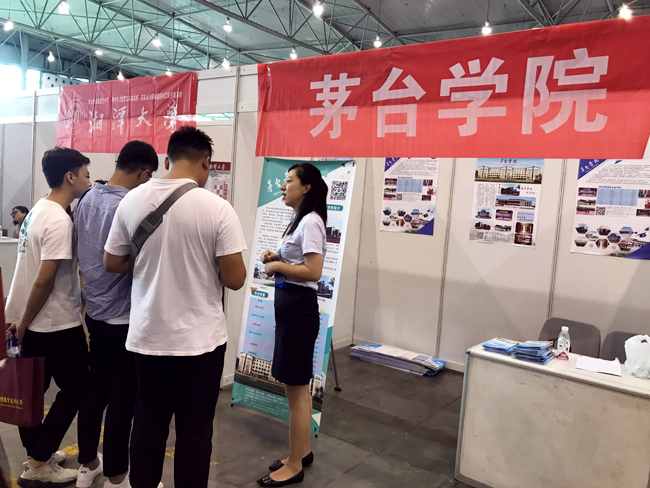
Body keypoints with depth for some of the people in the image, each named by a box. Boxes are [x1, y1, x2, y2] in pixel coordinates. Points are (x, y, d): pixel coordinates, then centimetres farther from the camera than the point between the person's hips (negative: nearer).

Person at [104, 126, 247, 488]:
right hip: (199, 338, -4)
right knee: (194, 430, 10)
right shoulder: (217, 208, -15)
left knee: (148, 423, 19)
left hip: (147, 336, 4)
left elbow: (112, 263, 7)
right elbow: (235, 279, -14)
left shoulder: (133, 200, -2)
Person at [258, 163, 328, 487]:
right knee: (297, 386, 18)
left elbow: (314, 272, -24)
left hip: (299, 308, -11)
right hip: (289, 306, 11)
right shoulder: (300, 220, 15)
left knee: (295, 390, 1)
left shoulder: (310, 222, -17)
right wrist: (277, 259, 5)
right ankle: (303, 452, 33)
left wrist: (277, 266, -13)